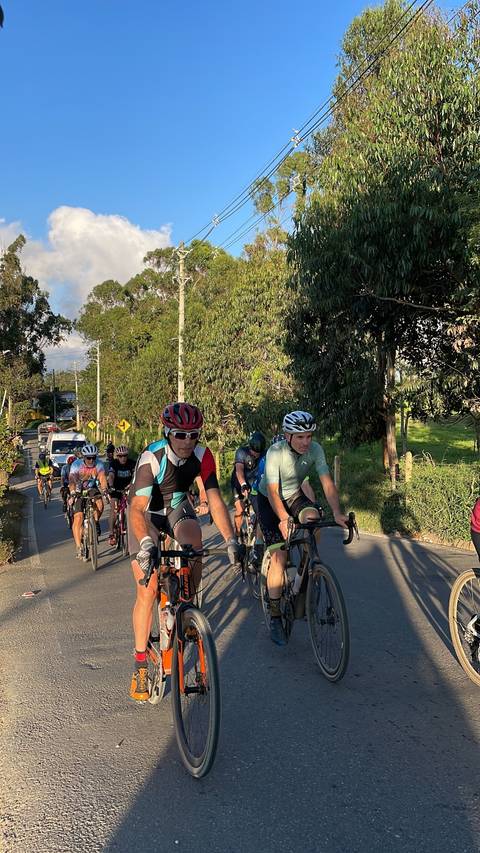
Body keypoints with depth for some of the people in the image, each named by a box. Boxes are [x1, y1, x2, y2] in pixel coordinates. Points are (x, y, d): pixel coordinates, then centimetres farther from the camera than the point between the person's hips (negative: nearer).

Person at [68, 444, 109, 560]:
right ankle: (79, 548, -11)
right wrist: (72, 494, -50)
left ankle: (96, 522, 6)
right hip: (78, 491, -2)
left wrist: (105, 490, -46)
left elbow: (102, 477, -29)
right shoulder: (76, 464, -23)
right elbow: (72, 480, -34)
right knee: (78, 518, -14)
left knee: (99, 504, -27)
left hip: (92, 488, 2)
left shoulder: (99, 464, -17)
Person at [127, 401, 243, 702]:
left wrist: (231, 540, -37)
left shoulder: (202, 455, -22)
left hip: (177, 508, 3)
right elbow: (137, 508, -40)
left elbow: (215, 498, -25)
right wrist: (146, 543, -57)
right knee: (147, 590, -8)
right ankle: (140, 663, 7)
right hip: (146, 513, -3)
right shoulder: (152, 458, -33)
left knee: (194, 543, -30)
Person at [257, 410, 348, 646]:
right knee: (279, 554, -13)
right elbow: (273, 491, -34)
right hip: (269, 500, -4)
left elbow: (327, 482, -24)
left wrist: (337, 513, -37)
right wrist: (283, 518, -48)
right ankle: (275, 618, -3)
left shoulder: (315, 449, -20)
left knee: (313, 517, -29)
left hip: (294, 495, 4)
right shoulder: (275, 452, -30)